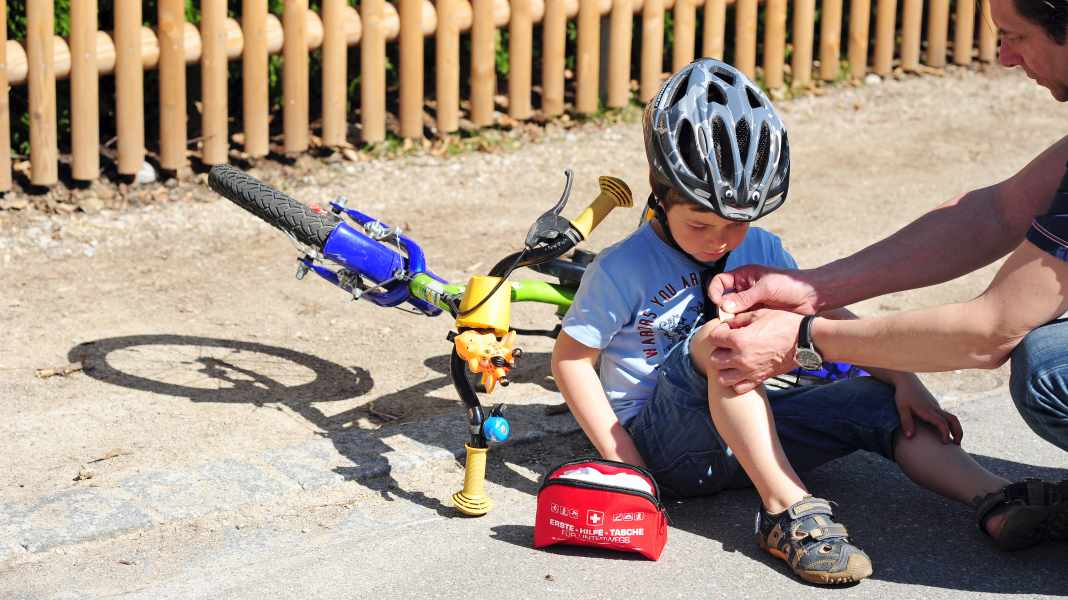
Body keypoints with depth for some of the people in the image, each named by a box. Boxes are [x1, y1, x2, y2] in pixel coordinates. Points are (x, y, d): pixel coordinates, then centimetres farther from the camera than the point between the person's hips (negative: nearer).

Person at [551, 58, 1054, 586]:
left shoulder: (760, 250, 8)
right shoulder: (623, 269, -8)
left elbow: (827, 315, 8)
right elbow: (571, 359, -7)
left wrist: (902, 379, -6)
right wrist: (622, 461, -16)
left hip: (742, 425, 6)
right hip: (661, 440, -6)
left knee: (878, 398, -11)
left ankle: (995, 498, -22)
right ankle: (785, 506, -40)